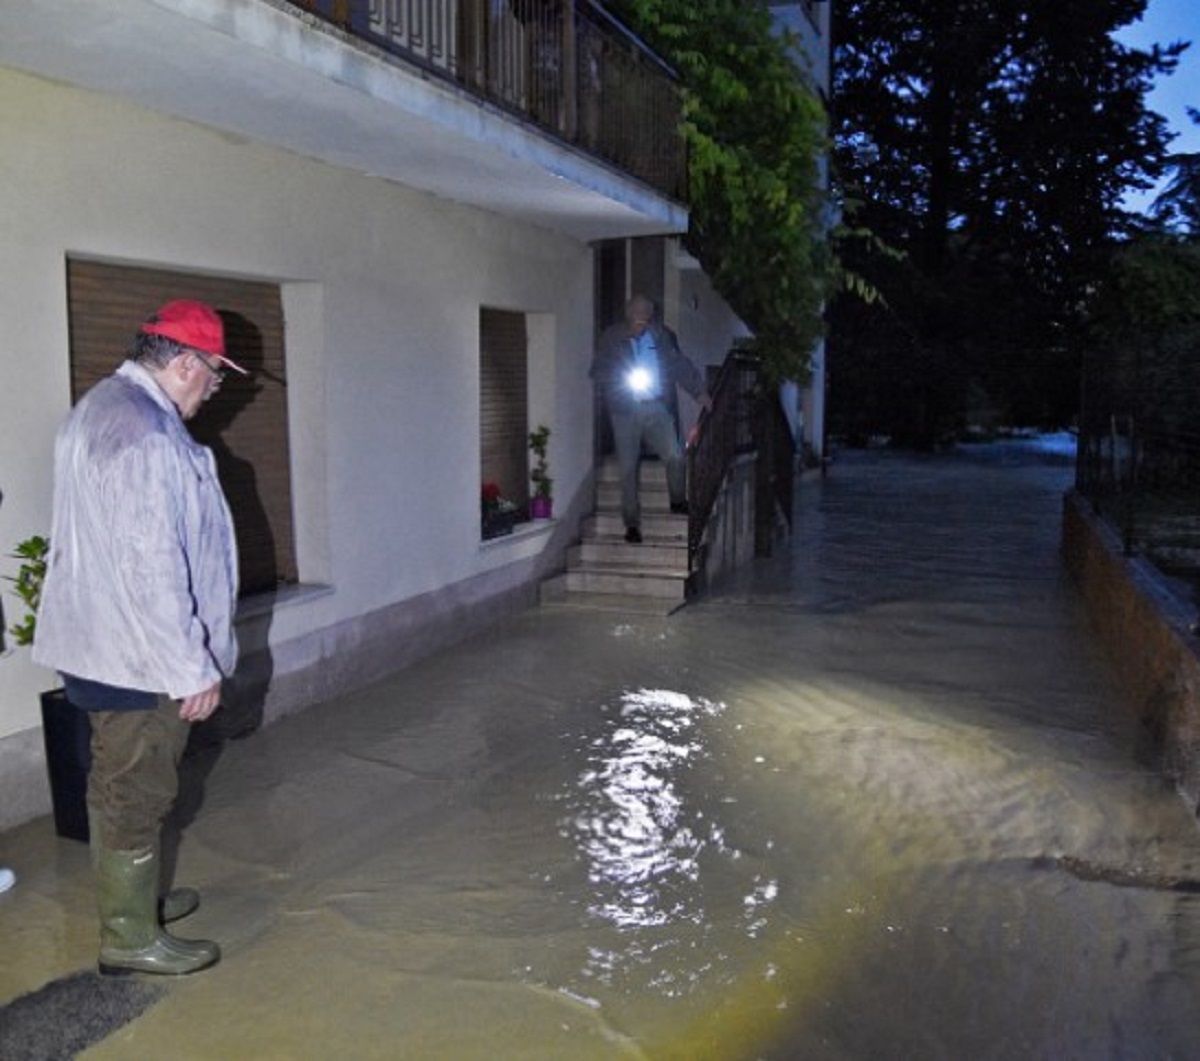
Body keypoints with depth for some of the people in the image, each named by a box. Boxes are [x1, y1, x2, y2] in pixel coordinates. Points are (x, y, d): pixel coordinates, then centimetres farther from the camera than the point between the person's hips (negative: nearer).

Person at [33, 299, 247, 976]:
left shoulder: (103, 406, 11)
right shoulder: (144, 435, -24)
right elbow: (152, 567, -27)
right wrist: (194, 667, -20)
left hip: (100, 641, 11)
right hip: (137, 652, -11)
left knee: (120, 786, 22)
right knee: (138, 793, 3)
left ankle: (132, 899, 39)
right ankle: (131, 938, 18)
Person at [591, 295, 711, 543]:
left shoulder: (661, 335, 7)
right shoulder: (610, 338, 3)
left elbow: (680, 365, 11)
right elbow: (598, 373, 2)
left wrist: (700, 392, 2)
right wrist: (624, 381, -13)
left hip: (657, 407, 1)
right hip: (626, 410, -1)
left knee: (675, 457, -8)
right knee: (628, 468, 0)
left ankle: (678, 501, 20)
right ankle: (631, 523, 11)